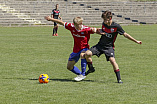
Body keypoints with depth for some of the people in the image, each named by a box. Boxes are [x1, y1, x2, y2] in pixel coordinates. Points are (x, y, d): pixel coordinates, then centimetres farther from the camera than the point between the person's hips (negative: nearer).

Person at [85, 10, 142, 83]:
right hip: (100, 45, 5)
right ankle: (91, 68, 13)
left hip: (109, 47, -5)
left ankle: (119, 79, -16)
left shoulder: (116, 26, -16)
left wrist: (136, 41, -9)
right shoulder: (104, 24, -1)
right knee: (87, 53, -12)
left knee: (112, 60, -25)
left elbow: (125, 35, -8)